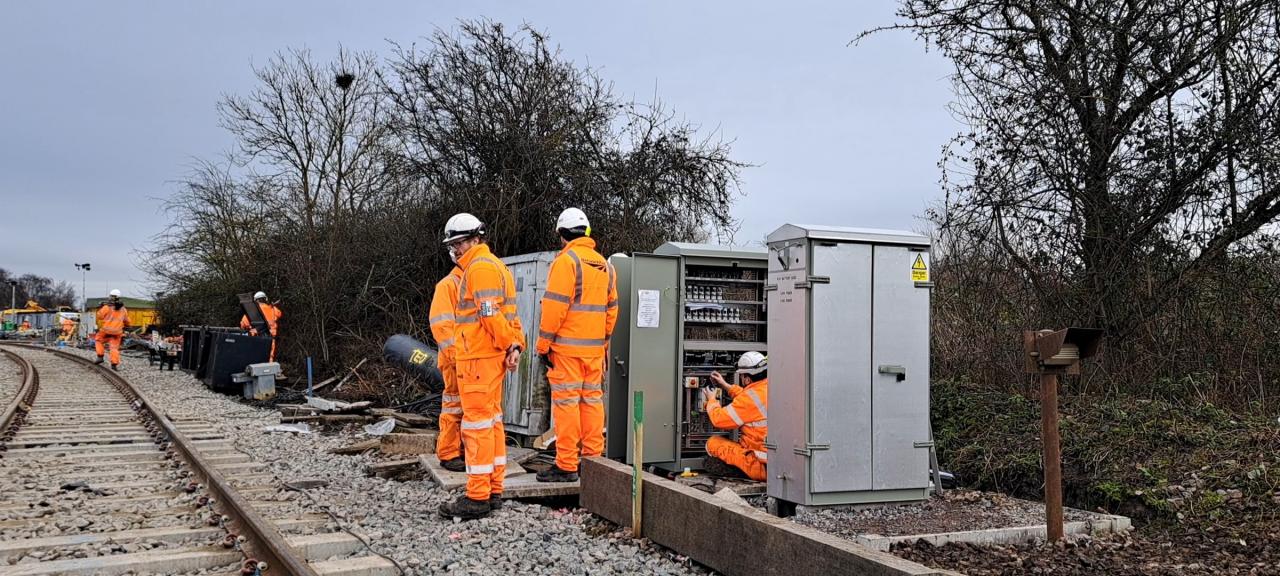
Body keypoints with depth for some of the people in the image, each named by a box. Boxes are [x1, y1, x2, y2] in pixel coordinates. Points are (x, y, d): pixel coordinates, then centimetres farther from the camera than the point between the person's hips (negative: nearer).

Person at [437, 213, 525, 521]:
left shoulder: (480, 267, -12)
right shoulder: (493, 265, 21)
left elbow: (491, 314, -20)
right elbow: (508, 314, 19)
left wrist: (509, 344, -13)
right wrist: (517, 343, 9)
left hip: (478, 358, -11)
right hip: (491, 357, 11)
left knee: (477, 424, -7)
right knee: (492, 422, 13)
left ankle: (477, 497, -4)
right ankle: (494, 490, 21)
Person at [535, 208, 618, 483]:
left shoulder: (566, 261, -9)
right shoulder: (604, 265, 14)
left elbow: (554, 306, -14)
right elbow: (612, 309, 16)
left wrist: (543, 344, -8)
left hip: (567, 347, -7)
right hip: (595, 347, 7)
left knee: (566, 402, -4)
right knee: (592, 401, 12)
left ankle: (566, 466, -2)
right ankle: (594, 460, 17)